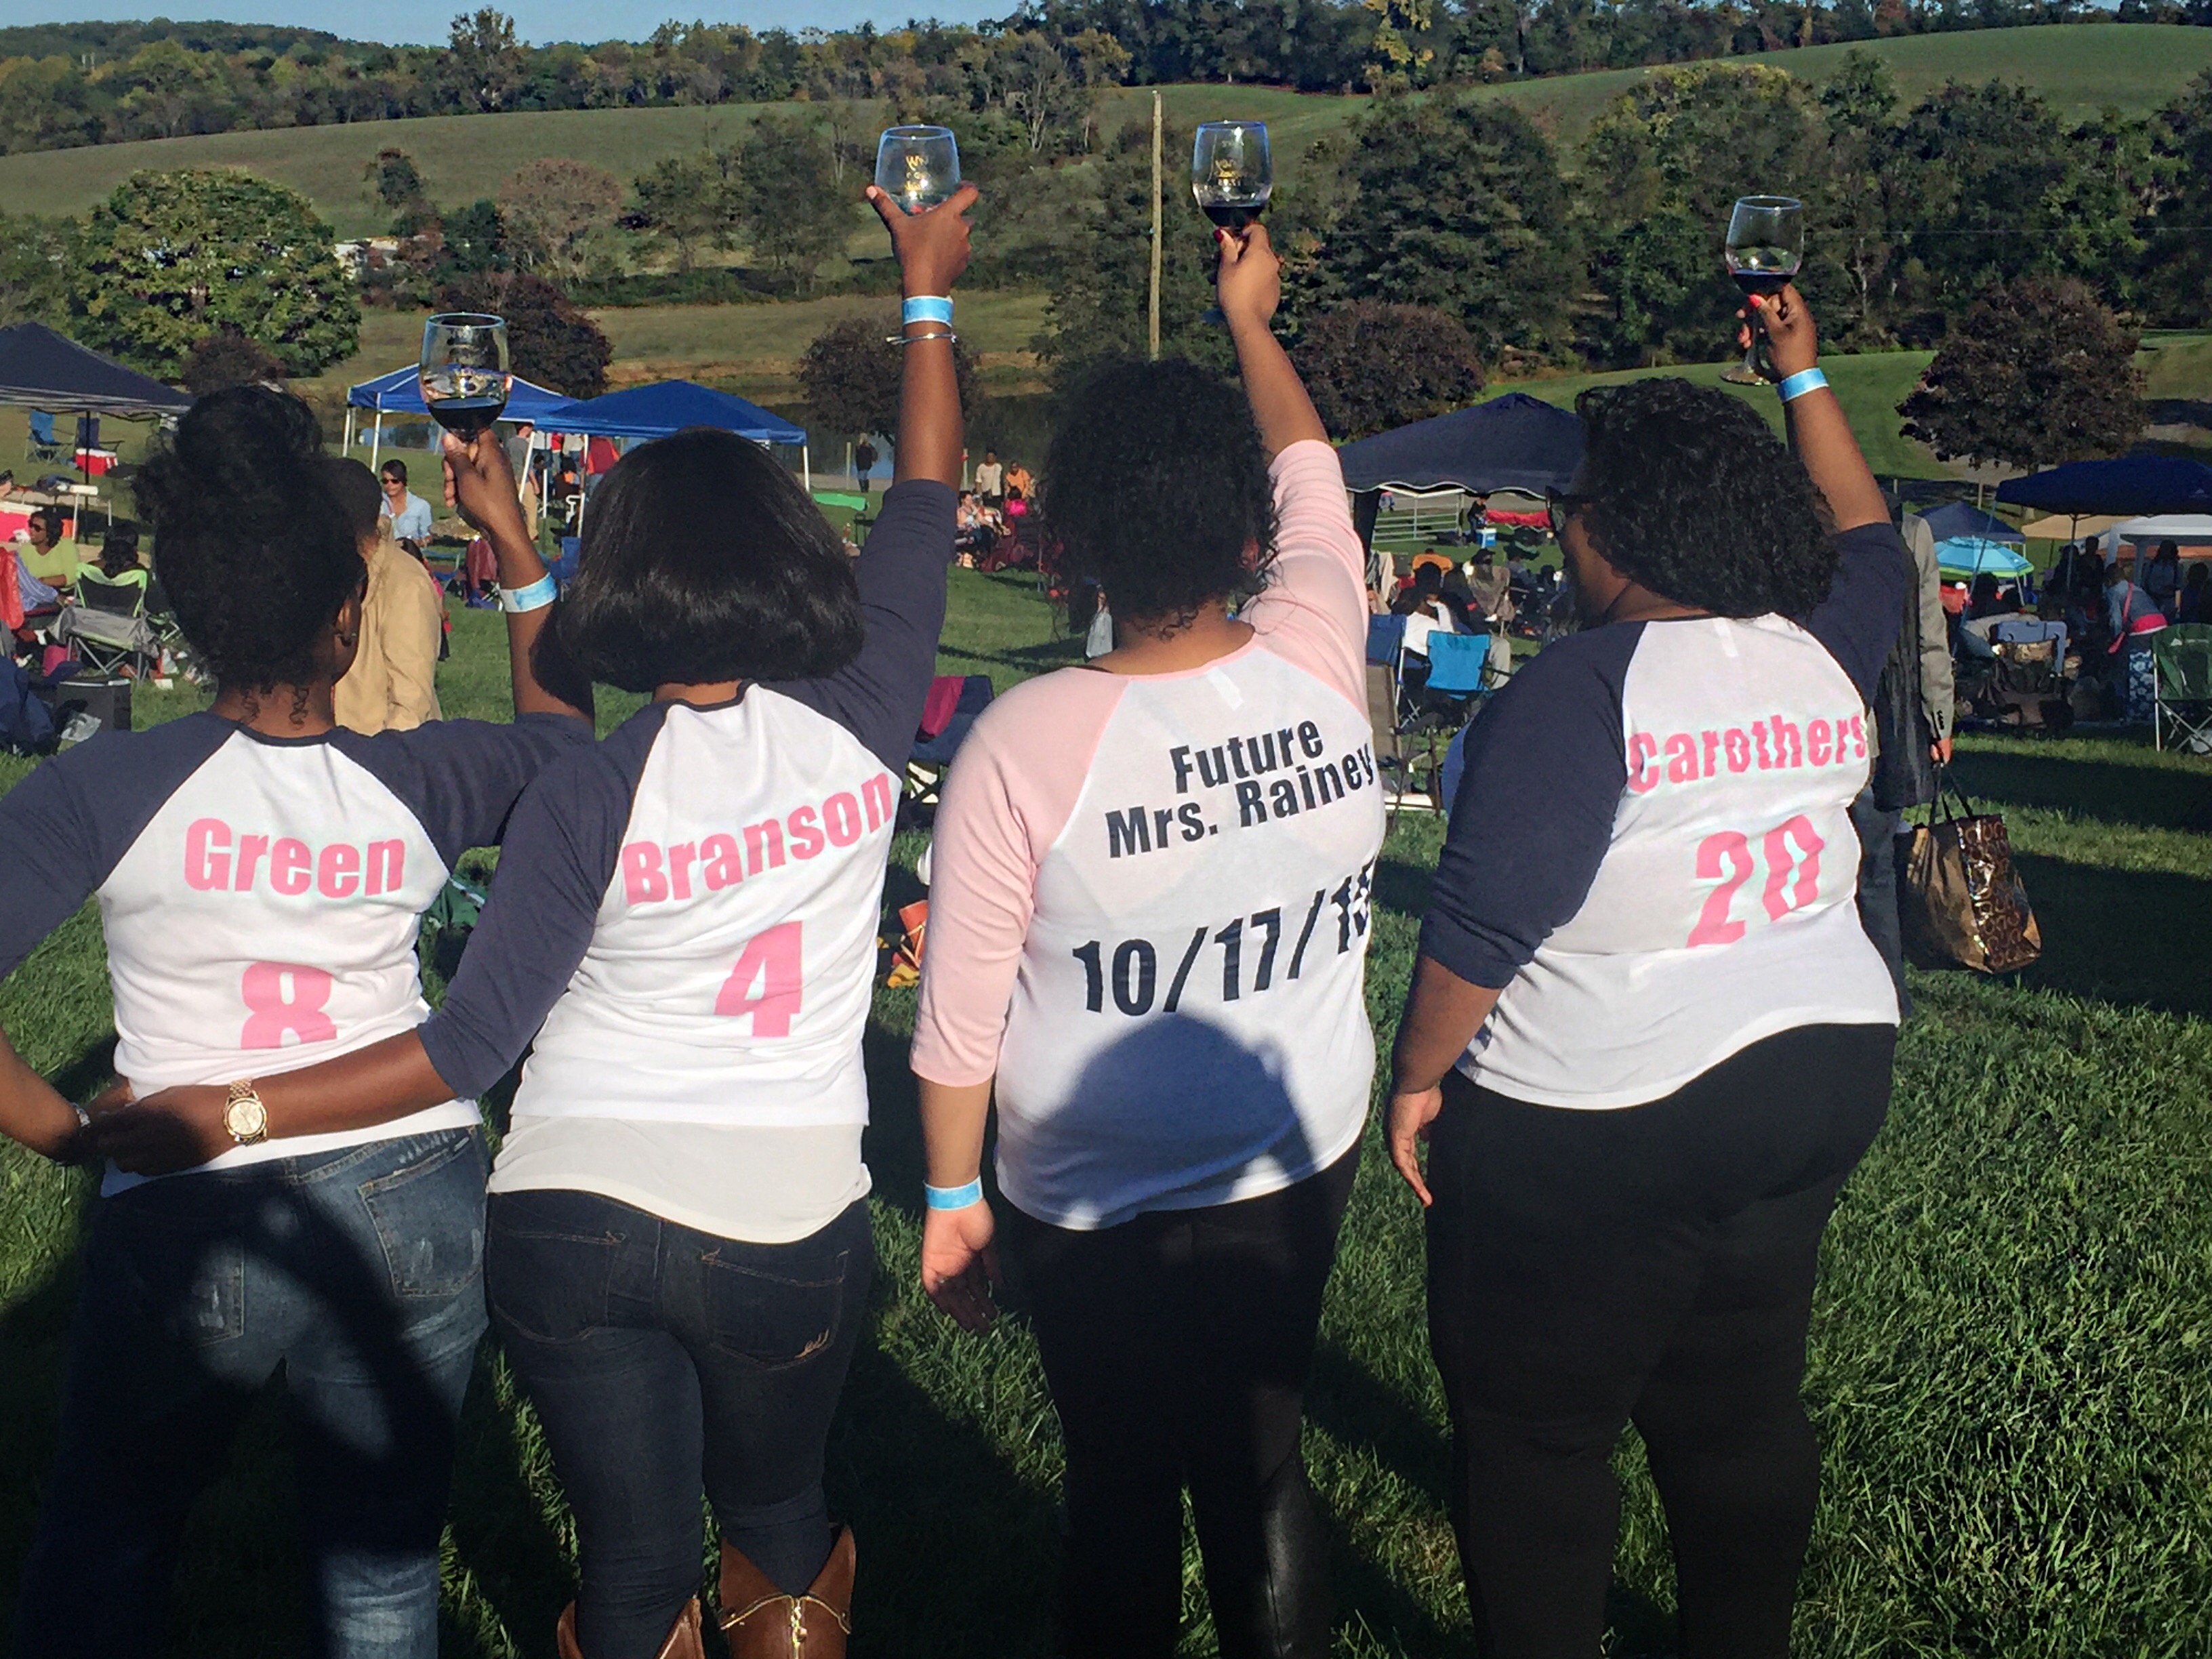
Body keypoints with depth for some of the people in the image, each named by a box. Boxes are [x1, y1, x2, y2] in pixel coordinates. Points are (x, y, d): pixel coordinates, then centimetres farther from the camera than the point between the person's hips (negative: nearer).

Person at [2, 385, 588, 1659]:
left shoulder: (108, 786, -15)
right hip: (418, 1204, 2)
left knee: (105, 1548, 24)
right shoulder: (415, 784, -8)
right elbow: (560, 730, 13)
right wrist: (514, 542, 15)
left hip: (192, 1221, -2)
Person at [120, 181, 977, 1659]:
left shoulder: (588, 799, -15)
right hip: (789, 1227, 2)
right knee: (779, 1506, 29)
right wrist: (928, 293, 18)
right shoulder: (858, 724, -10)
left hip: (574, 1221, -2)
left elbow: (470, 1051, -15)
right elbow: (927, 497, 5)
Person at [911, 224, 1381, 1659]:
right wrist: (1252, 320, 25)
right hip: (1300, 1171, 3)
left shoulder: (1027, 743, -23)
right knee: (1264, 1475, 19)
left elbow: (964, 1012, -14)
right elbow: (1313, 474, 8)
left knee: (1124, 1498, 15)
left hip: (1099, 1216, -3)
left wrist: (952, 1191, 2)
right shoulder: (1321, 668, -14)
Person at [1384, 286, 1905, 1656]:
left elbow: (1485, 919, -20)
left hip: (1597, 1119, -7)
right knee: (1743, 1410, 20)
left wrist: (1420, 1073, -8)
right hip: (1820, 1074, 7)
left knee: (1535, 1435, 8)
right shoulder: (1822, 654, 1)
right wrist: (1804, 379, 31)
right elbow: (1869, 541, 24)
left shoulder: (1580, 691, -19)